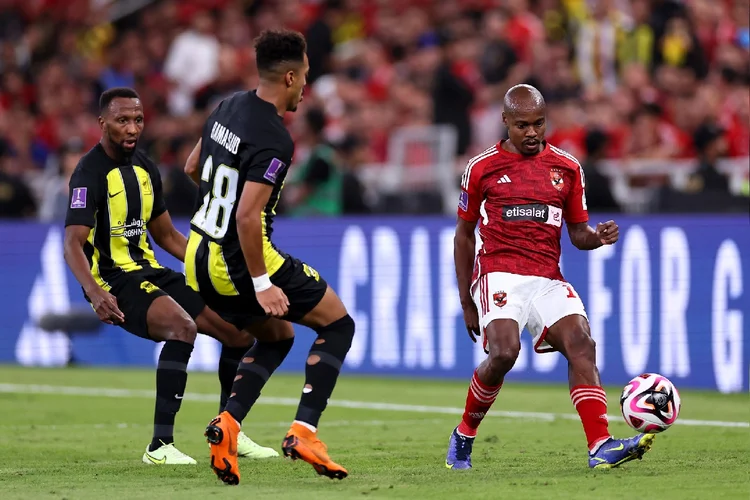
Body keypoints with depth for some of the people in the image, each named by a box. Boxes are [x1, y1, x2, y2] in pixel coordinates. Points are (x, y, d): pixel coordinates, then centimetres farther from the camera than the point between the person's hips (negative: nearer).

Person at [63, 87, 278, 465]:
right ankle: (160, 445, -33)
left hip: (149, 272, 9)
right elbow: (73, 244, -24)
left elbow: (167, 236, 22)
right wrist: (95, 293, -40)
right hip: (113, 281, -8)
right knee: (183, 326, -34)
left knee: (240, 330, 6)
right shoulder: (90, 173, -14)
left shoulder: (144, 168, 12)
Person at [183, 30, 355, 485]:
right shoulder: (274, 140, -21)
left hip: (200, 257, 9)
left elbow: (193, 168, 20)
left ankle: (228, 424, 5)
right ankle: (303, 432, -8)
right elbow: (247, 217, -27)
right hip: (240, 262, -9)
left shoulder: (229, 108, 6)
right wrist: (261, 285, -22)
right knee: (339, 325, 6)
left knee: (278, 336, 27)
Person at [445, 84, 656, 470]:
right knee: (505, 351, -26)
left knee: (581, 343, -20)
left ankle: (600, 447, -29)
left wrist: (598, 236, -8)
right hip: (499, 275, -3)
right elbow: (464, 233, 13)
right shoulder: (482, 168, 6)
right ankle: (463, 436, -2)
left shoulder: (567, 168, 12)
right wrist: (465, 300, 10)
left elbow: (577, 233, 17)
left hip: (548, 279, 3)